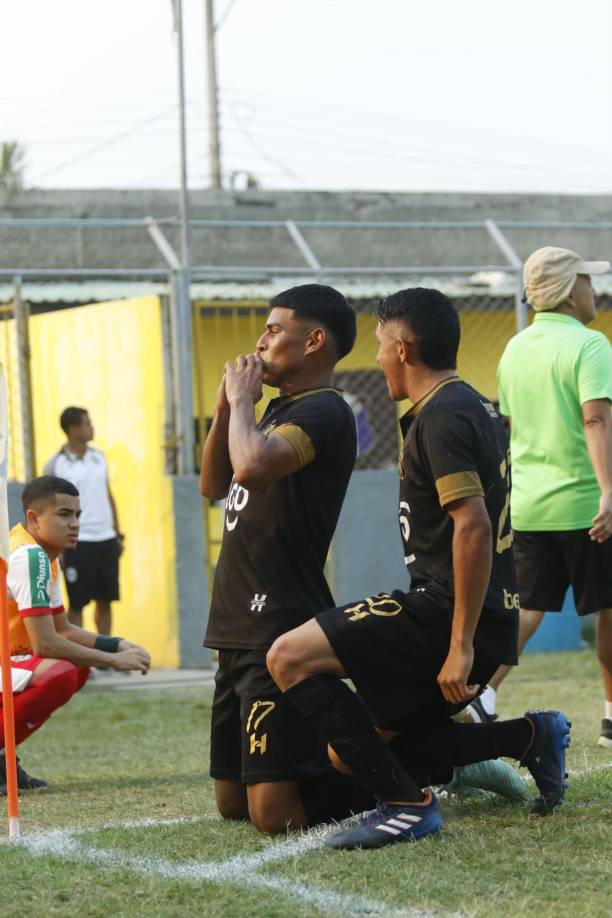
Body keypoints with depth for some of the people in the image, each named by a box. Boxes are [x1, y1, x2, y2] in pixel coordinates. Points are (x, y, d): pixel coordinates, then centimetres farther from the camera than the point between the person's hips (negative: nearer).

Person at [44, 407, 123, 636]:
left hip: (106, 539, 5)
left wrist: (117, 534, 13)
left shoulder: (99, 458, 10)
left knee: (105, 600, 9)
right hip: (77, 542, -5)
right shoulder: (55, 465, -6)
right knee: (77, 603, -1)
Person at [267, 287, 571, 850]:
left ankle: (407, 803, -18)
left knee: (290, 658, -17)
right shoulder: (475, 407, 19)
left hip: (447, 612, -10)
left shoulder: (441, 417, -13)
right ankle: (528, 736, 12)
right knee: (349, 752, 13)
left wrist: (461, 645, -26)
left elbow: (473, 526, -24)